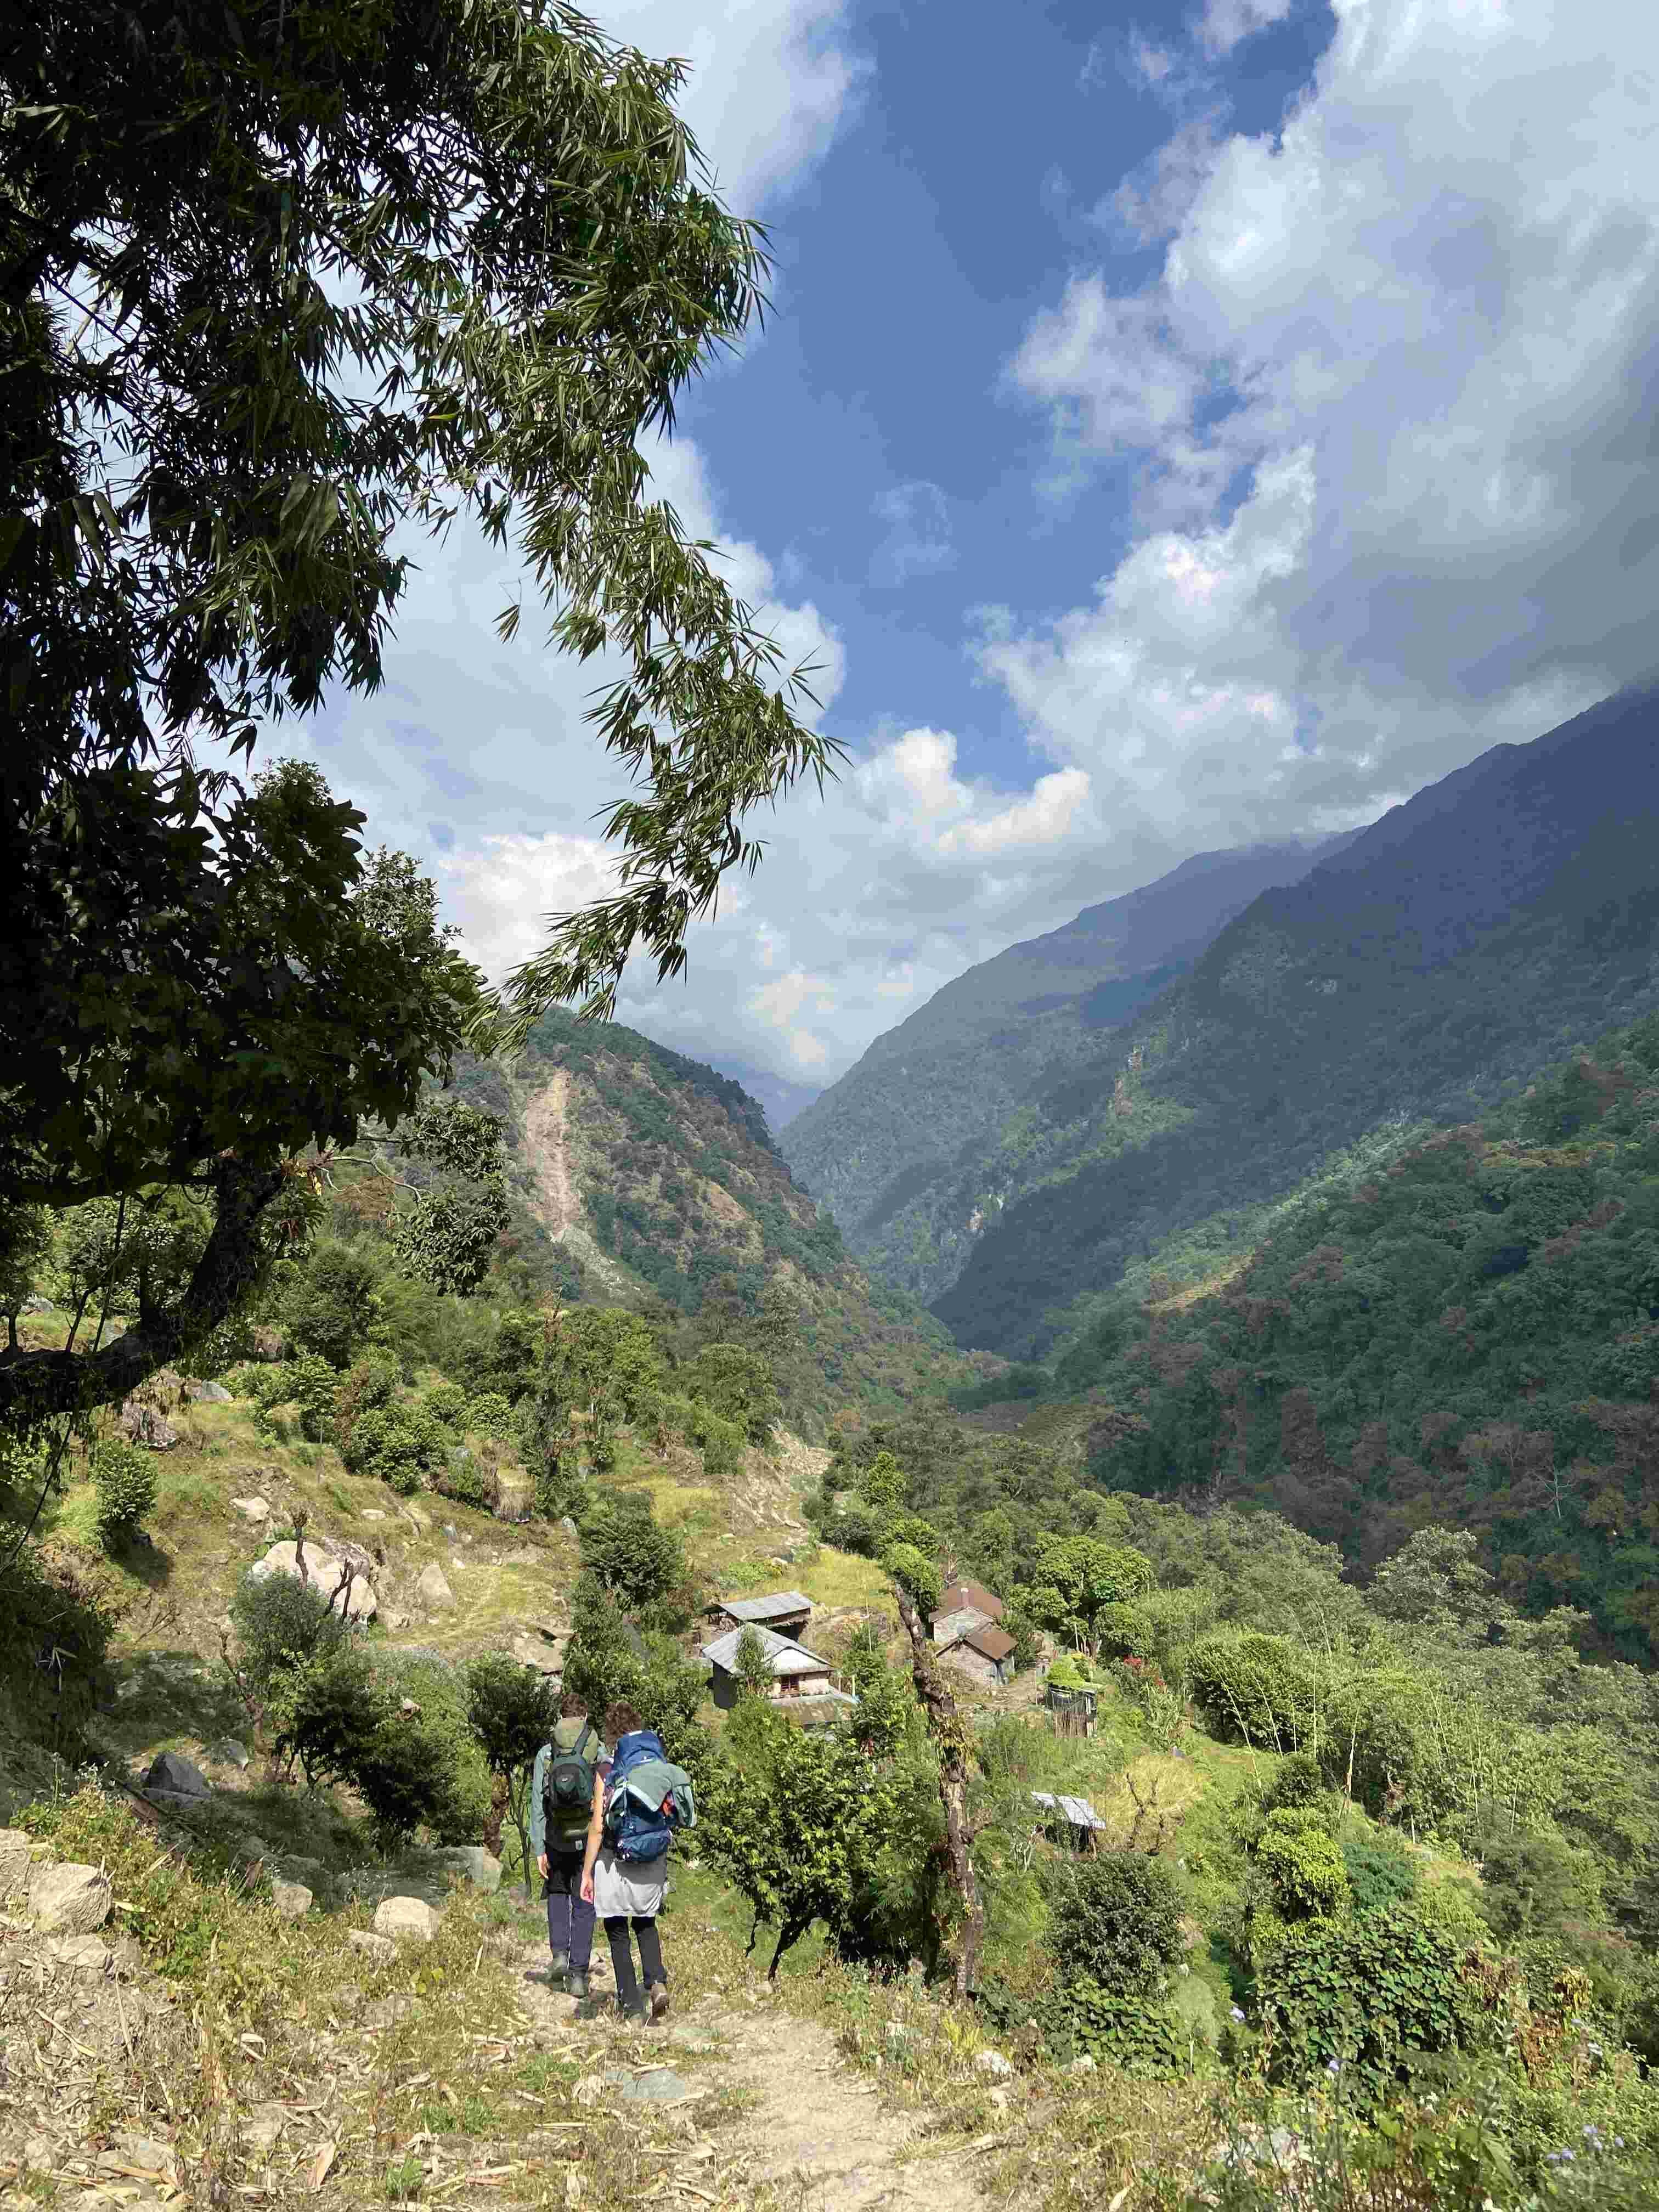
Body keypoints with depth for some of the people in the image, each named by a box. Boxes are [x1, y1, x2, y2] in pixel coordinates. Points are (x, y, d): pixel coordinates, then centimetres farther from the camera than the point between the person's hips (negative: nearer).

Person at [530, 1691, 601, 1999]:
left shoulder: (546, 1754, 1)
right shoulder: (600, 1751, -1)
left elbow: (537, 1804, -3)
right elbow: (610, 1800, -3)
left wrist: (538, 1848, 0)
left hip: (557, 1840, 1)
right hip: (590, 1838, -1)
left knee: (557, 1893, 25)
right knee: (584, 1906, 8)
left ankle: (559, 1952, 10)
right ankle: (578, 1974, 6)